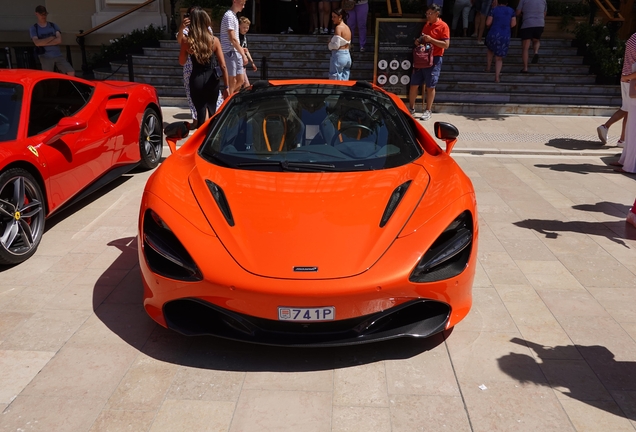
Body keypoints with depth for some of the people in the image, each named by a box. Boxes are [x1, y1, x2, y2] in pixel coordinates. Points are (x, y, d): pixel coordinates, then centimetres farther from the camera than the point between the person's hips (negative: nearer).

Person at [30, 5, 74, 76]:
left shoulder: (53, 26, 12)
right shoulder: (33, 28, 5)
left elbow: (59, 40, -4)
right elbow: (37, 43, -12)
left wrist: (43, 43, -8)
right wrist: (51, 38, -6)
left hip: (58, 55, 3)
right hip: (45, 57, -2)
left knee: (71, 73, -9)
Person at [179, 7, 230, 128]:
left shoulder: (186, 41, -7)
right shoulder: (214, 41, -6)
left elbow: (181, 62, 8)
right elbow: (223, 66, -6)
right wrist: (226, 87, 1)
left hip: (197, 80, -1)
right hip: (211, 79, 1)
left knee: (201, 113, 6)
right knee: (211, 111, 21)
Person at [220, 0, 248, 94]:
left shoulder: (234, 16, 18)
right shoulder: (229, 16, -12)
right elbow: (232, 39, -18)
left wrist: (241, 50, 17)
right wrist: (243, 54, -17)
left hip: (236, 53, 9)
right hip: (230, 53, -9)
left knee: (240, 81, 10)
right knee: (232, 82, -6)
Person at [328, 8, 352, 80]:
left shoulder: (338, 27, -12)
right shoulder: (347, 28, 13)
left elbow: (336, 45, -19)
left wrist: (330, 44, 0)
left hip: (339, 55, -9)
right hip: (347, 55, 9)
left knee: (334, 79, -5)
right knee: (344, 79, 11)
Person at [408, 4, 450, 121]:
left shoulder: (443, 26, -6)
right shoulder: (426, 24, 15)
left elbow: (446, 45, -13)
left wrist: (430, 39, -18)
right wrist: (418, 41, 4)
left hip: (434, 59, -6)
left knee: (430, 87, -1)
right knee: (414, 84, 5)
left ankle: (428, 111, 8)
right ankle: (411, 108, 17)